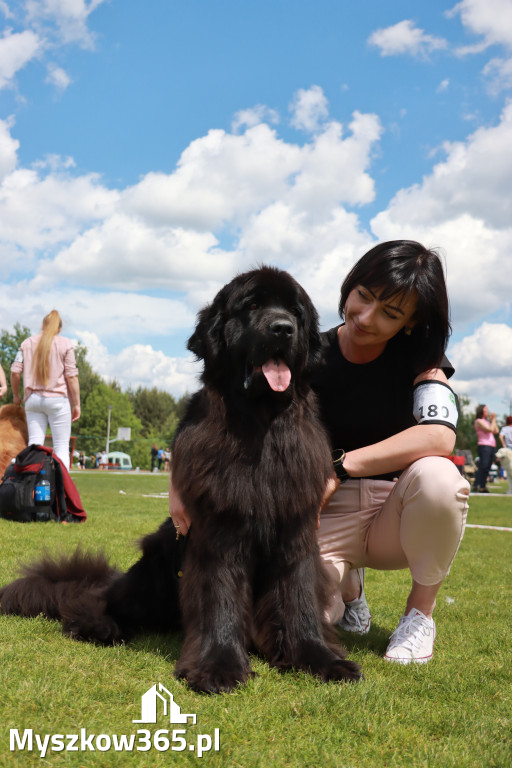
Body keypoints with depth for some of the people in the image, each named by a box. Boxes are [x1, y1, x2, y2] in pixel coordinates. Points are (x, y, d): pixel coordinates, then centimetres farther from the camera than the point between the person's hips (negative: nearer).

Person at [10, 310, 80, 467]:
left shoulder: (27, 342, 9)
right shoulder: (65, 344, 0)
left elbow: (15, 372, 5)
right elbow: (71, 376, -5)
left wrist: (16, 395, 19)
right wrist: (76, 404, -1)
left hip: (32, 399, 3)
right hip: (57, 399, -3)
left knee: (34, 444, 4)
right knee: (61, 447, -1)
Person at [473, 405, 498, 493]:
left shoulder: (486, 421, 22)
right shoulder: (479, 421, -3)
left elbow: (496, 431, 17)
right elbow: (490, 429, -14)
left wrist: (493, 420, 14)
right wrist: (493, 419, -1)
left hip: (491, 447, 8)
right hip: (484, 446, -8)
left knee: (486, 468, 6)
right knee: (482, 467, -16)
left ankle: (483, 487, 7)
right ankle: (476, 486, -17)